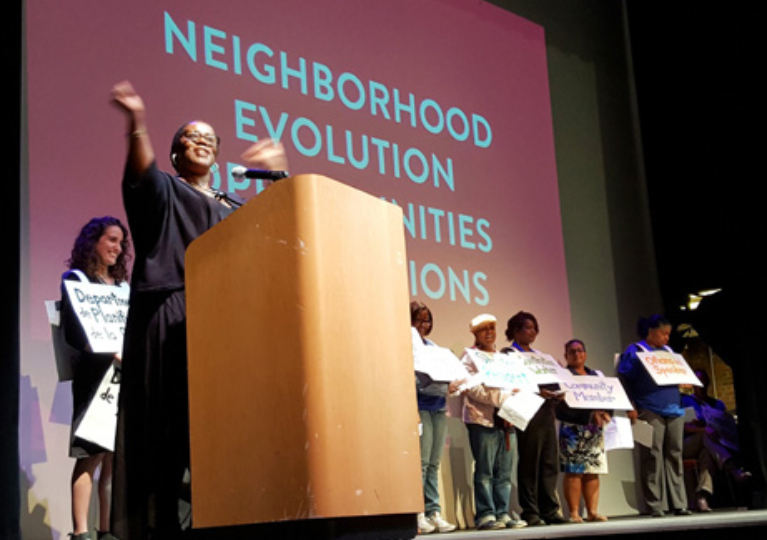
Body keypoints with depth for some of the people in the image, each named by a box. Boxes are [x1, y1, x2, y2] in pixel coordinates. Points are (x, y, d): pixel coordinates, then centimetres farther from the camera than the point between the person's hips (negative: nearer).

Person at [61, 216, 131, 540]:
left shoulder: (122, 284, 21)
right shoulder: (76, 279, 3)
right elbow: (73, 333, -9)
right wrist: (112, 353, -20)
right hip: (94, 374, -6)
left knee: (116, 455, 3)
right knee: (92, 454, -10)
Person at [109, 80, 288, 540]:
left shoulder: (235, 207, 28)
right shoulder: (164, 191, 11)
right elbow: (142, 174, -12)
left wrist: (279, 172, 13)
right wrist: (137, 121, -30)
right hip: (173, 317, -5)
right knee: (177, 418, -12)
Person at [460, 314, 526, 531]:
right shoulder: (470, 358, 4)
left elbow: (514, 384, 19)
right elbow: (472, 388, -9)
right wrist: (500, 397, -17)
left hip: (506, 420, 6)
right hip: (483, 420, -6)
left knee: (504, 471, 4)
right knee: (484, 471, -5)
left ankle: (503, 513, 8)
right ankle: (485, 515, -2)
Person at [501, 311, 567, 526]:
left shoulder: (538, 355, 23)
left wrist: (557, 394, 2)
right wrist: (536, 391, -21)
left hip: (546, 412, 7)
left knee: (550, 463, 5)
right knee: (530, 464, -5)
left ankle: (549, 510, 11)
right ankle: (530, 513, 0)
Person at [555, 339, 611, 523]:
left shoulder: (597, 375, 20)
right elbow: (565, 402, -12)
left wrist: (605, 413, -11)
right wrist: (591, 413, -21)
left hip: (595, 430, 5)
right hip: (573, 429, -5)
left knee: (593, 471, 2)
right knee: (573, 471, -9)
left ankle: (592, 511, 5)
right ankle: (574, 512, -6)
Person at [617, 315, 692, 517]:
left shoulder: (668, 351, 20)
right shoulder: (634, 352, 1)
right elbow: (623, 380, -4)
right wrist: (632, 408, -12)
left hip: (674, 410, 6)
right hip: (650, 412, -6)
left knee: (675, 455, 5)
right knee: (653, 456, -7)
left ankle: (679, 503, 10)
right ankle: (655, 506, -2)